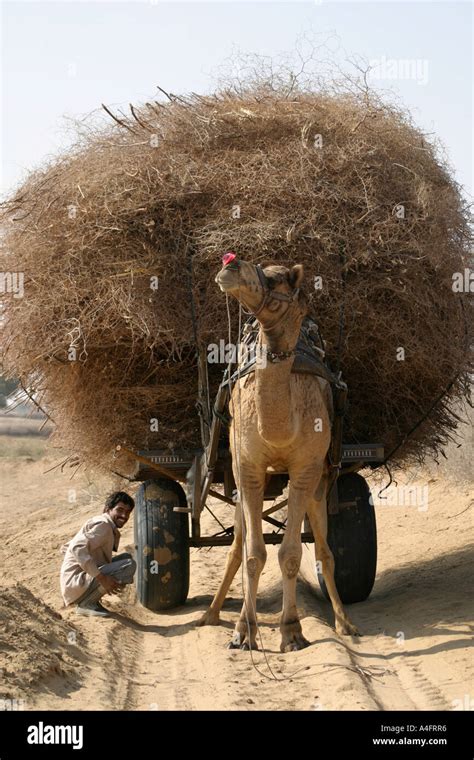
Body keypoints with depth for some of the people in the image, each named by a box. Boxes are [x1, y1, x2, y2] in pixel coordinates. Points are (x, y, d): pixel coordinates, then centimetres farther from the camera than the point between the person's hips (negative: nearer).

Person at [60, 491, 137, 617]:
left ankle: (89, 600, 8)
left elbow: (66, 548, 22)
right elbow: (77, 548, -28)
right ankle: (85, 604, -11)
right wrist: (101, 578, -29)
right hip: (76, 583, -10)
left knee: (126, 557, 18)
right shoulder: (103, 525, -12)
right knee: (129, 565, -21)